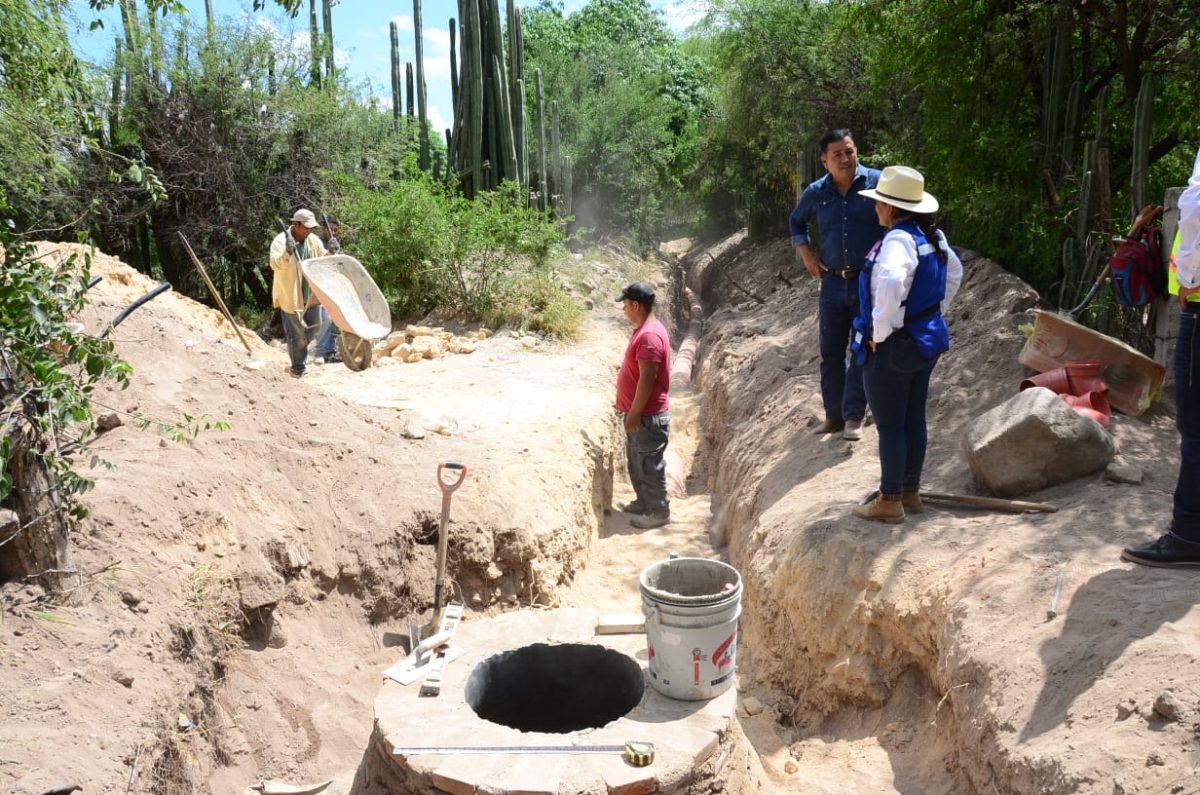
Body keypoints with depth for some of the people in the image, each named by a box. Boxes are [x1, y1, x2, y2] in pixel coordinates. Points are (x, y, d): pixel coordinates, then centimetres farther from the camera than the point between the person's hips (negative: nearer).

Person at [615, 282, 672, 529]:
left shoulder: (650, 335, -24)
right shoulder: (643, 329, 9)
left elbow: (647, 379, -25)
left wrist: (634, 413, -20)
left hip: (649, 415, -10)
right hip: (640, 412, 10)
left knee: (650, 465, 2)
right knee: (635, 461, 21)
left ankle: (659, 512, 15)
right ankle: (643, 502, 35)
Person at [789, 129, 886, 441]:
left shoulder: (877, 183, -8)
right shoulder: (816, 192, 2)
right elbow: (796, 221, 21)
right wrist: (806, 254, 8)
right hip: (833, 283, 3)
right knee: (830, 352, 9)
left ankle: (853, 417, 12)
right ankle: (833, 414, 22)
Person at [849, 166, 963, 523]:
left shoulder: (898, 239, -22)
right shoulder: (932, 236, 7)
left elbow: (890, 284, -41)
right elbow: (954, 273, 25)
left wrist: (880, 332, -28)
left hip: (893, 347, -9)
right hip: (926, 340, 9)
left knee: (890, 426, 2)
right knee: (914, 420, 17)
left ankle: (890, 501, 12)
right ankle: (911, 492, 29)